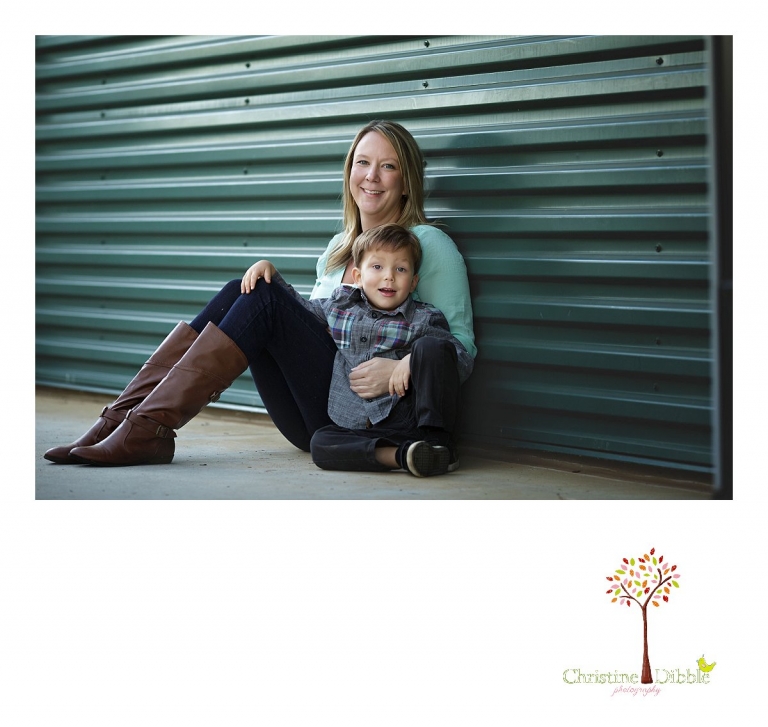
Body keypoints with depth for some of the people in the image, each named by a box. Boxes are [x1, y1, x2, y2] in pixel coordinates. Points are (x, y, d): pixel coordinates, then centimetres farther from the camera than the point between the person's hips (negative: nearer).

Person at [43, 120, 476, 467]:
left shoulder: (428, 244, -1)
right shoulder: (340, 248, 20)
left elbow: (461, 345, -5)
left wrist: (399, 368, -25)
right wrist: (273, 278, 2)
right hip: (315, 423, 6)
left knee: (265, 301, -22)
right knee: (241, 293, -10)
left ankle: (148, 429, -28)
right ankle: (124, 419, -19)